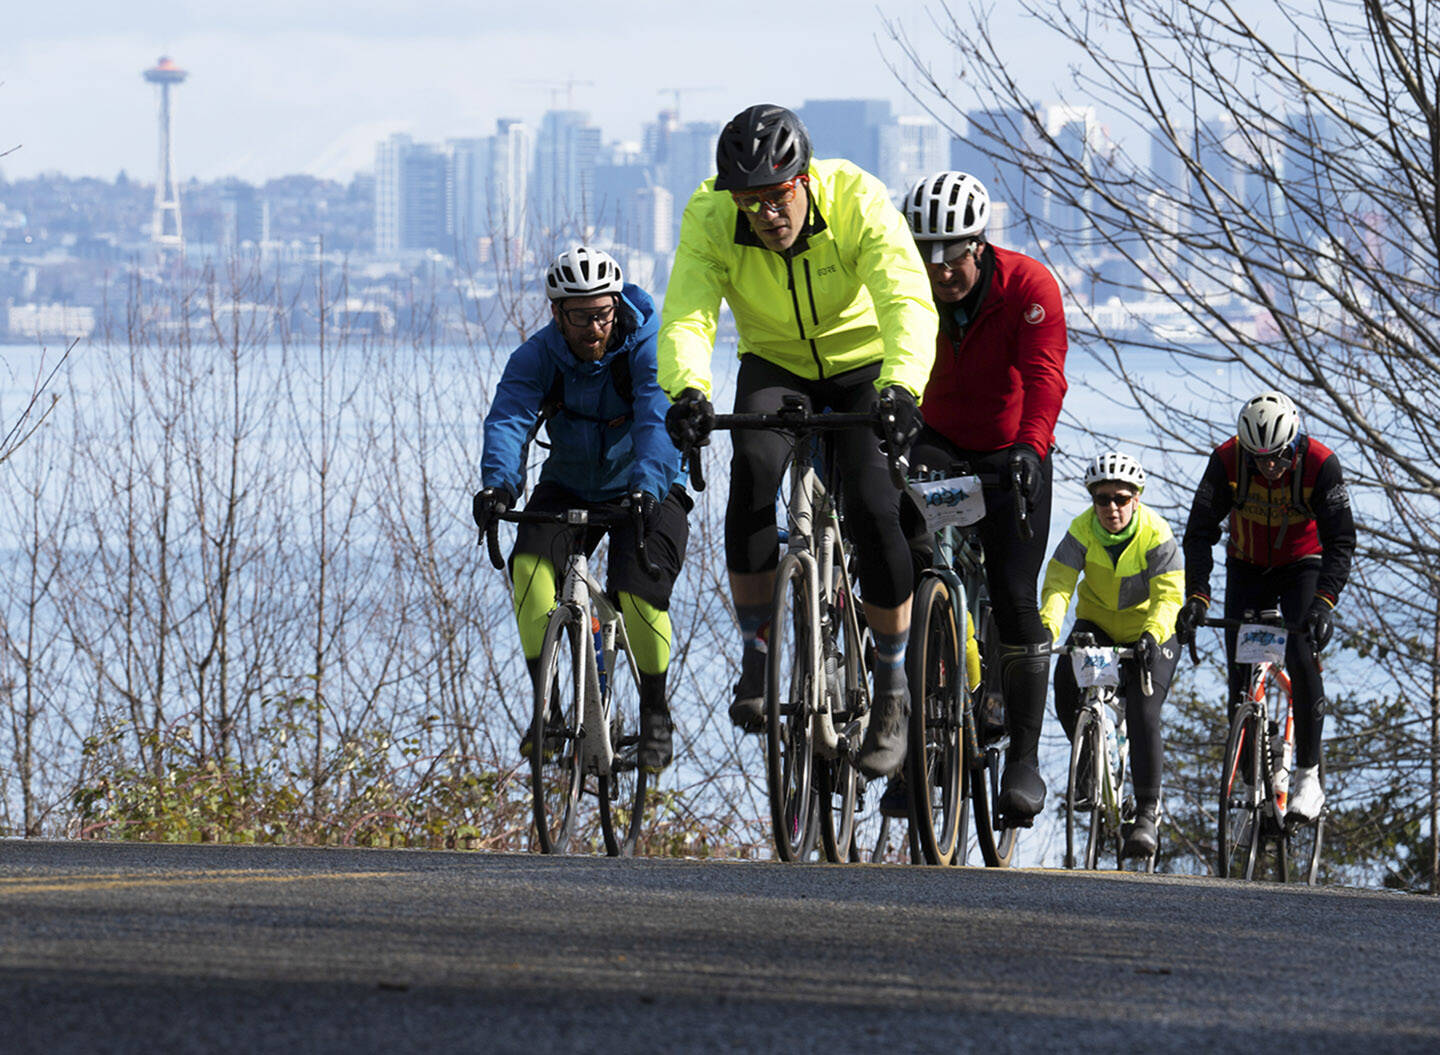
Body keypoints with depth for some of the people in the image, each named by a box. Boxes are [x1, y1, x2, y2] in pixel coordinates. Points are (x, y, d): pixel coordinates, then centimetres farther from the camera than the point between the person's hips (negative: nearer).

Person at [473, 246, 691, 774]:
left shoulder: (647, 348, -20)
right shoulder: (537, 357, -13)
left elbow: (659, 423, -35)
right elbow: (507, 419, -28)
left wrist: (646, 487, -54)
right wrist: (499, 483, -48)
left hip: (644, 492, -3)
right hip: (569, 487, 3)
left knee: (640, 591, -25)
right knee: (531, 566, -25)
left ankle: (655, 710, 1)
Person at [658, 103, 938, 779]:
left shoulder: (859, 203, -29)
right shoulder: (710, 218, -24)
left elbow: (907, 304, -40)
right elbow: (686, 317, -33)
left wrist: (900, 389, -59)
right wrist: (688, 391, -55)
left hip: (865, 365, -2)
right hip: (775, 365, 2)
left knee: (873, 507, -22)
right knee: (754, 471, -29)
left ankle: (893, 689, -3)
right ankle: (757, 655, -12)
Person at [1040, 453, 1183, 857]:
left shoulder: (1156, 535, -22)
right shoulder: (1082, 531, -16)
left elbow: (1169, 596, -28)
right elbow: (1058, 583, -23)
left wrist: (1152, 635, -47)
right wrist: (1048, 627, -42)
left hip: (1150, 631, -3)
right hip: (1098, 623, 3)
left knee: (1143, 713, -19)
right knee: (1065, 681, -23)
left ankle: (1147, 813, -13)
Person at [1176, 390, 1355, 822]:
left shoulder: (1320, 465, -28)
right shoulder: (1227, 461, -24)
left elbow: (1340, 541, -29)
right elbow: (1199, 532, -25)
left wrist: (1324, 602, -44)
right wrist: (1196, 596, -38)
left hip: (1303, 566, -2)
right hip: (1248, 569, 2)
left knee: (1302, 659, -22)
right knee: (1241, 673, -8)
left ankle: (1308, 776, -13)